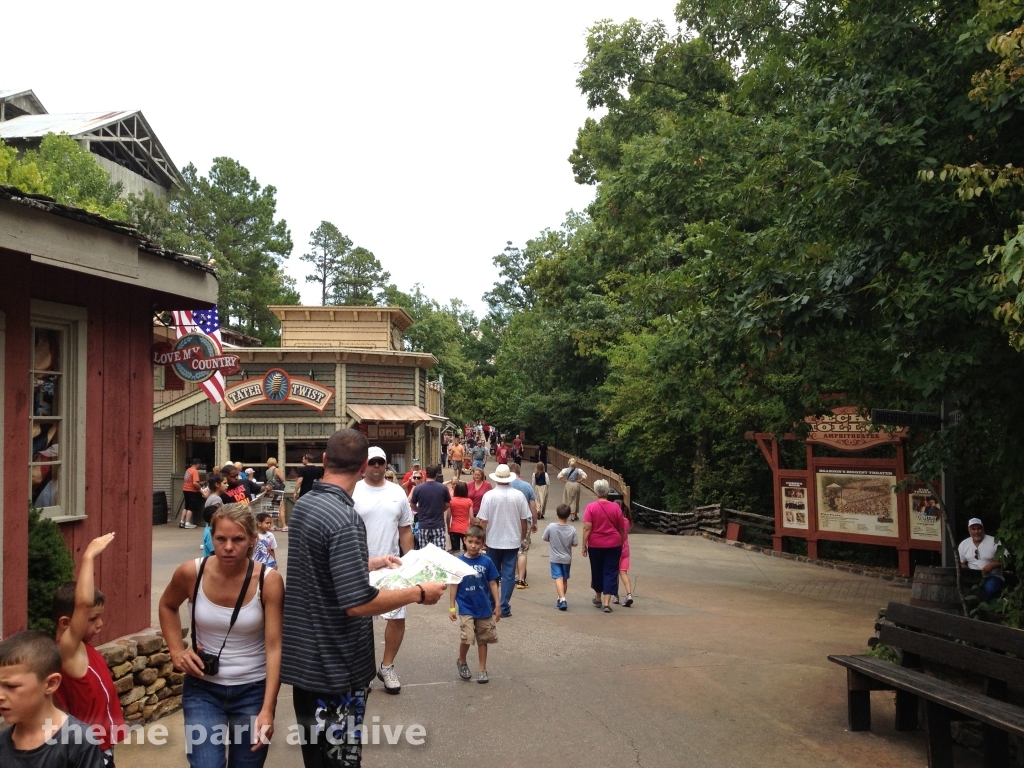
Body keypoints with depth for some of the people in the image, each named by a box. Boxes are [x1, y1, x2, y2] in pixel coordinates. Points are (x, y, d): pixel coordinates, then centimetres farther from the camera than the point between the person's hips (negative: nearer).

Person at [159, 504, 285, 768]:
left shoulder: (268, 581, -18)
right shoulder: (191, 573, -12)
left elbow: (274, 647, -19)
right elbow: (168, 606, 12)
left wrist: (267, 710, -25)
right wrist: (176, 651, -1)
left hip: (253, 690, 0)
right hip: (203, 688, 1)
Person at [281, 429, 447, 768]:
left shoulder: (303, 504, 4)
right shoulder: (344, 517, -24)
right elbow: (358, 603, -28)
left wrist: (371, 563, 28)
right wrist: (419, 593, -18)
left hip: (303, 657, 9)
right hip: (335, 666, -9)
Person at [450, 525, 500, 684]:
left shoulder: (486, 561, -5)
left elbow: (493, 584, 2)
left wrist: (497, 606, 1)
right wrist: (452, 607, 0)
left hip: (484, 608, 2)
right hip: (465, 608, -2)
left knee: (482, 640, 12)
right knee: (466, 638, -14)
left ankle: (483, 669, 27)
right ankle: (461, 661, 15)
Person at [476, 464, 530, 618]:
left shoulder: (489, 495, -12)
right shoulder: (519, 496, -7)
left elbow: (483, 521, -10)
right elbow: (524, 520, -1)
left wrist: (482, 538, 4)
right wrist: (523, 537, 14)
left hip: (493, 541, 0)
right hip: (513, 541, 0)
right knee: (509, 575, 7)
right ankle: (504, 608, 6)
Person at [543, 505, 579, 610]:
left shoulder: (551, 527, -16)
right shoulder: (572, 530, -13)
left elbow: (545, 538, -5)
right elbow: (575, 544, -9)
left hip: (555, 558, -2)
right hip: (567, 558, 2)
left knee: (558, 578, -5)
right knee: (564, 579, 17)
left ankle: (562, 599, -22)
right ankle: (561, 599, 29)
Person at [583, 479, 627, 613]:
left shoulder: (591, 507, -9)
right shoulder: (615, 507, -4)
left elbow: (587, 528, -12)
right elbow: (622, 529, 4)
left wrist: (584, 544, -4)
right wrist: (622, 542, 19)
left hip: (595, 545, 0)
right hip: (613, 545, 0)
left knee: (597, 571, 16)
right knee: (610, 572, 4)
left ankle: (598, 598, 33)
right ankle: (607, 603, -4)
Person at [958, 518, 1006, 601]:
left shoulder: (994, 542, -5)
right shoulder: (963, 544, 6)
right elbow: (961, 563, 13)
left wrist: (992, 565, -23)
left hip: (992, 576, -3)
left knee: (989, 587, -36)